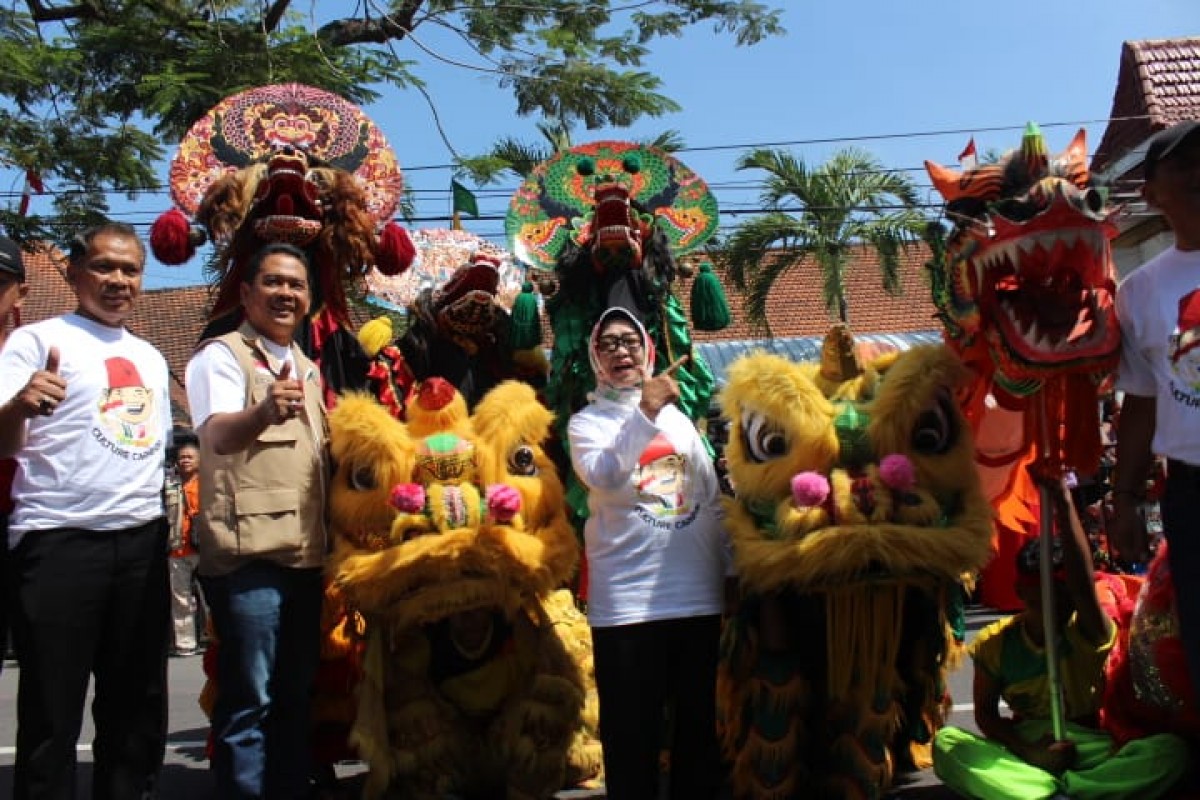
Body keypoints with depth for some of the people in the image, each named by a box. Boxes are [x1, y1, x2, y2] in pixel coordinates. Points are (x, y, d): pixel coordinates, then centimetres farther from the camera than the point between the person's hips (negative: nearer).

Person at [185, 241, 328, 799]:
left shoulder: (306, 367, 16)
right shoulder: (221, 355, -7)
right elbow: (219, 435, -25)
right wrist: (264, 411, -46)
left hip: (306, 553, 8)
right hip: (249, 554, -7)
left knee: (297, 695, 15)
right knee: (248, 699, -4)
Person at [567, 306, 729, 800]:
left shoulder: (678, 417, 13)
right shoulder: (586, 422, 2)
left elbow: (713, 500, 16)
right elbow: (603, 477, -19)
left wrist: (733, 570, 13)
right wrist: (645, 413, -24)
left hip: (699, 594, 4)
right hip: (628, 601, -4)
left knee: (699, 723, 13)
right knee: (632, 730, 2)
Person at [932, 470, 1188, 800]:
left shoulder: (1088, 635, -9)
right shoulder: (995, 642, -3)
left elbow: (1085, 586, -31)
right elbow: (985, 713, 0)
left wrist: (1064, 505, -45)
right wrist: (1029, 753, -21)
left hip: (1087, 752, 0)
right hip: (1022, 752, 1)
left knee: (1170, 750, -28)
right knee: (946, 743, -26)